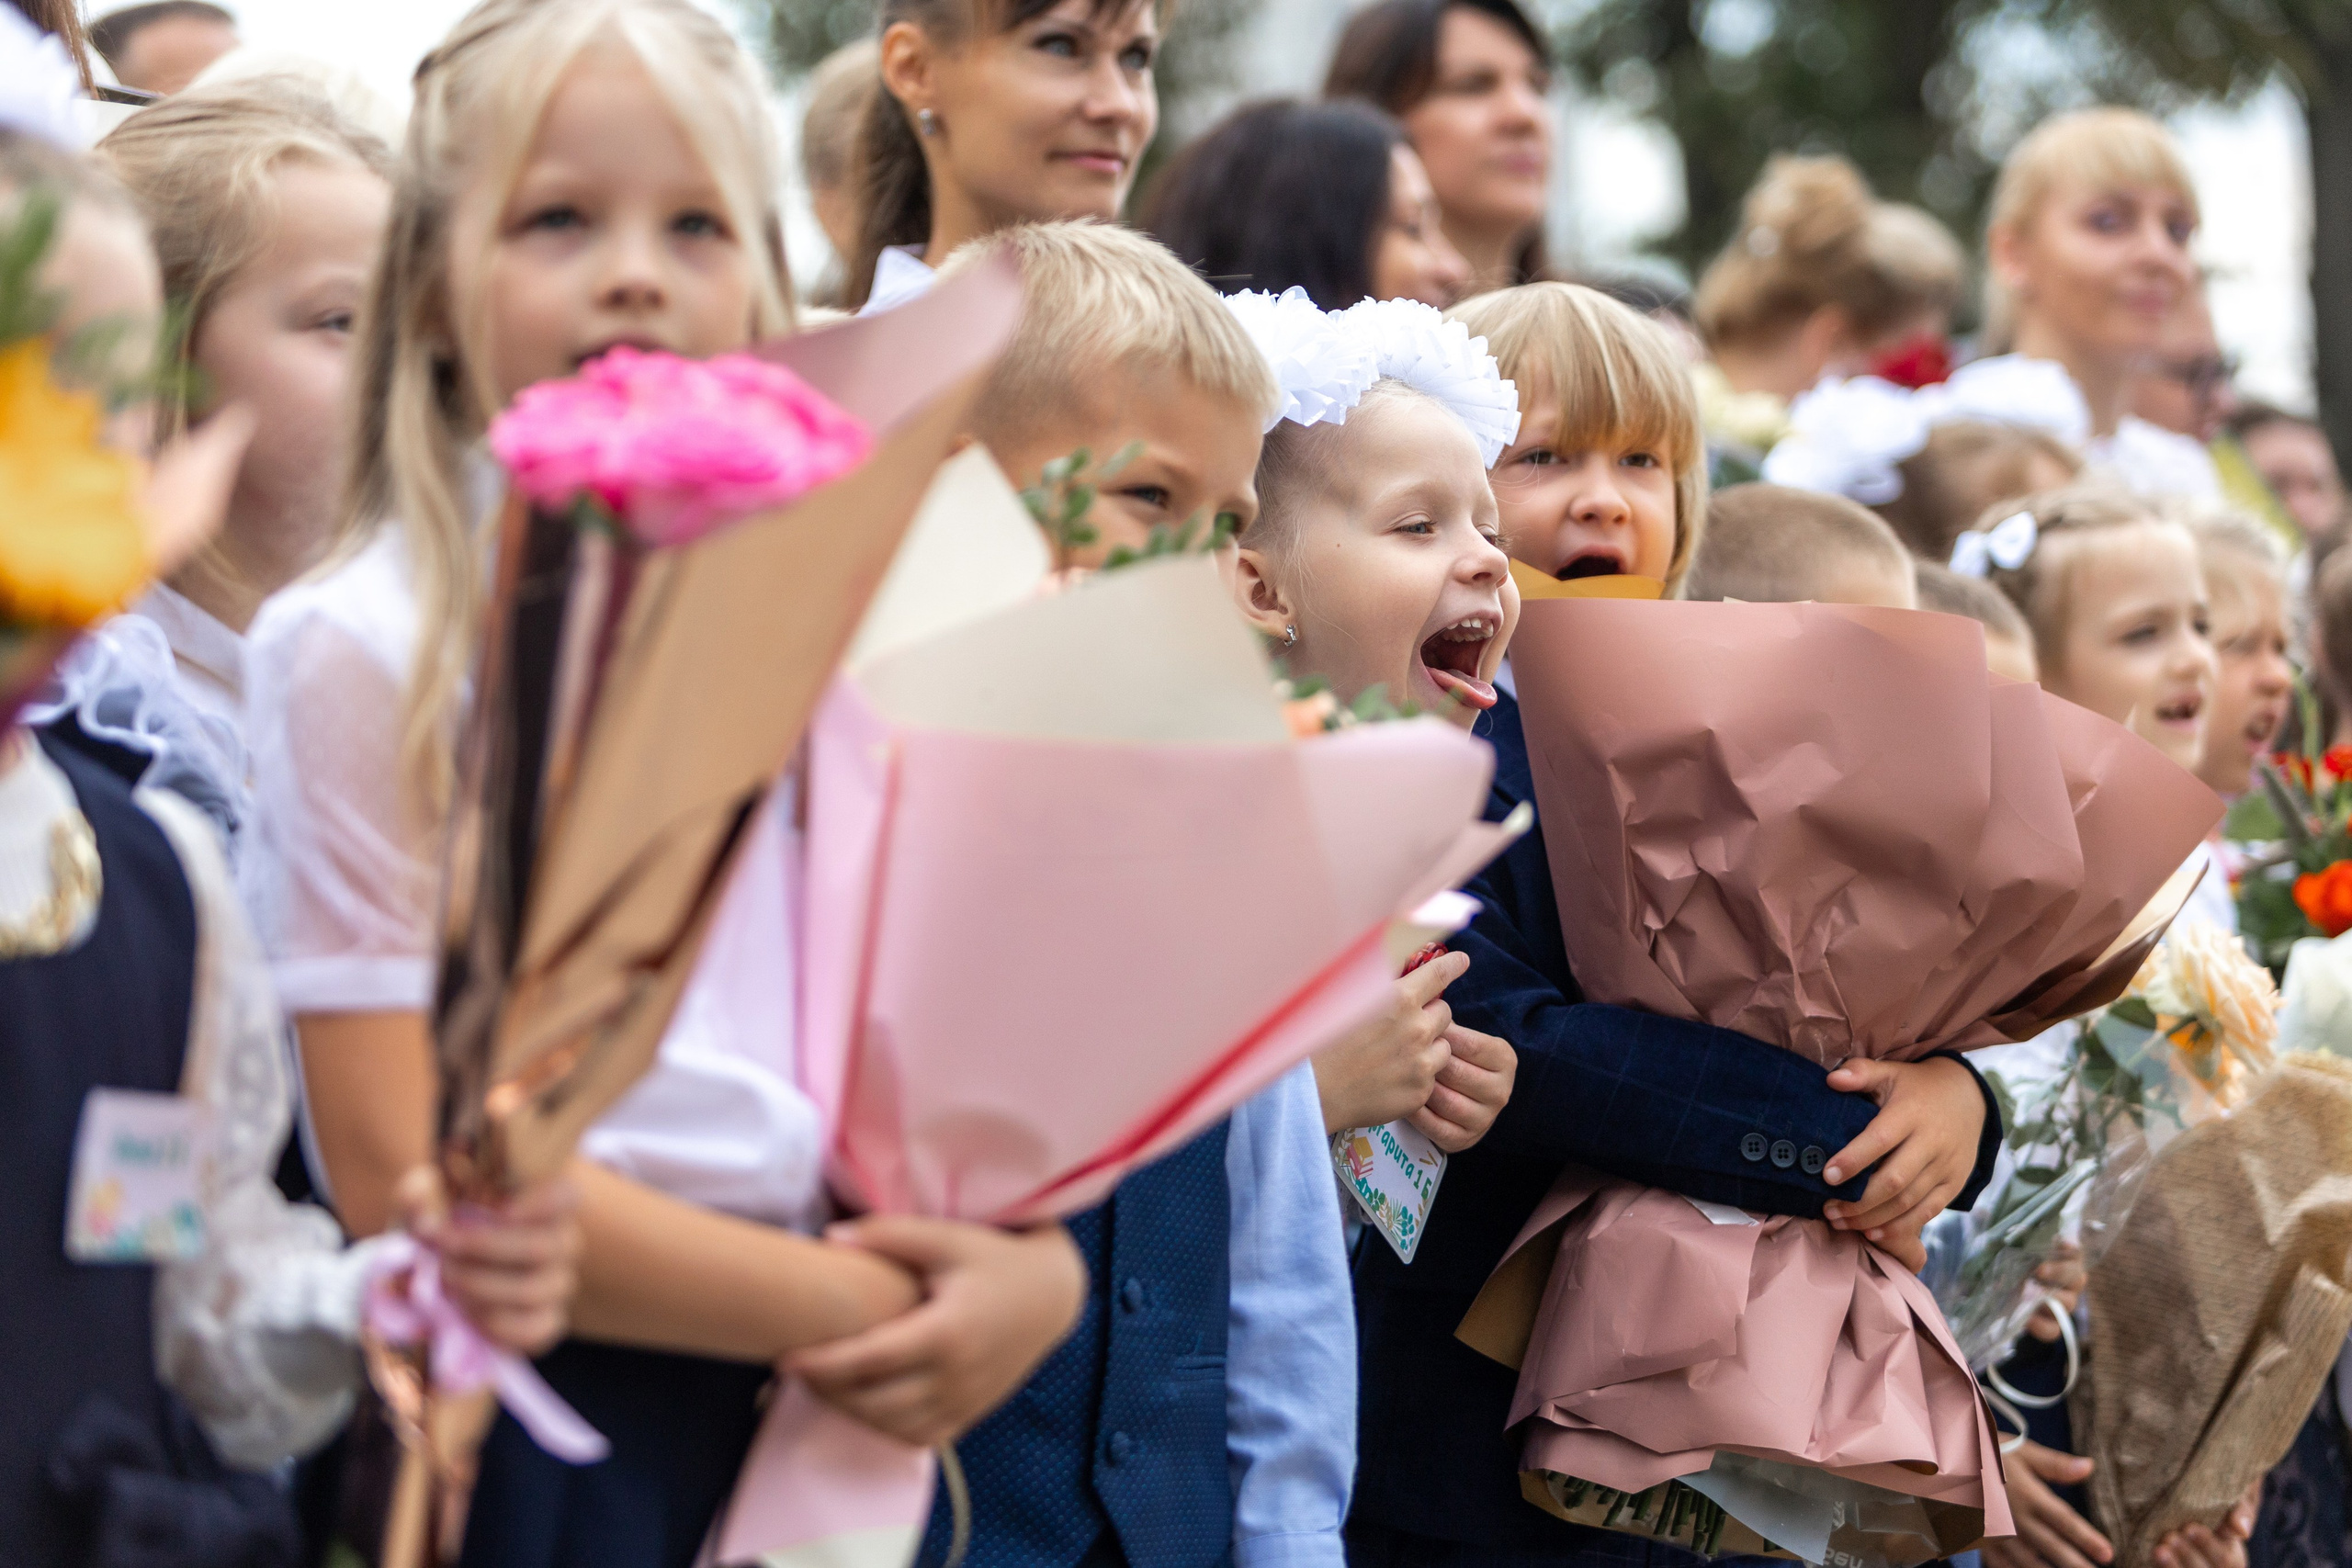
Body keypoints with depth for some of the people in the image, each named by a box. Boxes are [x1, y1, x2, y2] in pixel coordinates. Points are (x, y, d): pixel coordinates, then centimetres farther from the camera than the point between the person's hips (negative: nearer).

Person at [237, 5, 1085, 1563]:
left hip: (841, 1425, 5)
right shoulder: (372, 650, -8)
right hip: (535, 1429, -5)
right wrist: (831, 1304, -15)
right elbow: (404, 1167, -13)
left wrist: (1030, 1260, -10)